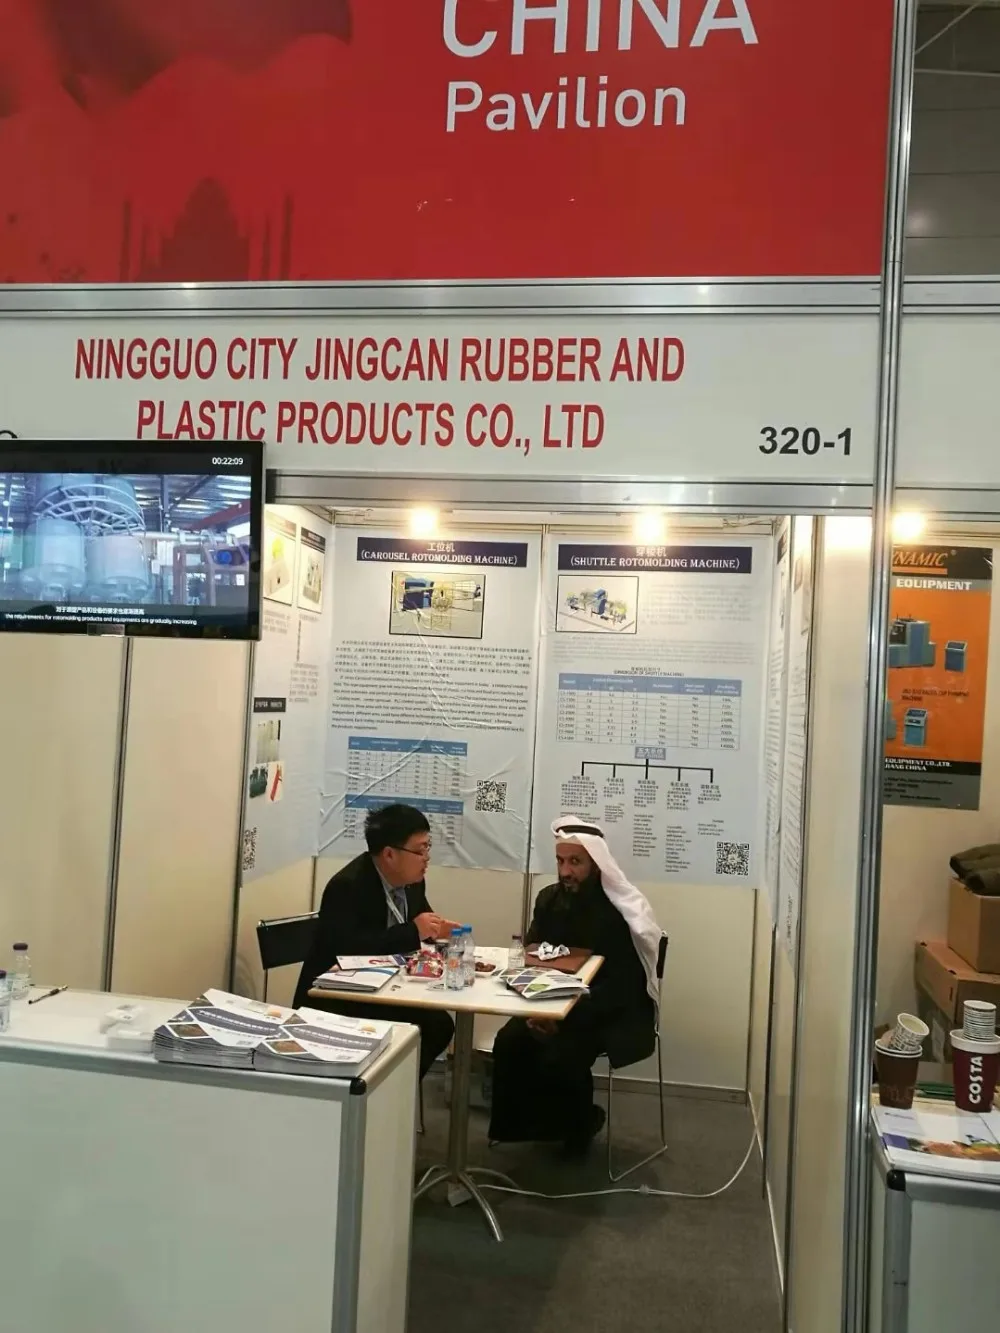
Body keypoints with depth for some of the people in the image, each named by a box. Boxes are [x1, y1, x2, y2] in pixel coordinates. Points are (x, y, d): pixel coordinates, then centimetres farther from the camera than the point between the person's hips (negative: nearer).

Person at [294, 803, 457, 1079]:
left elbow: (419, 923, 15)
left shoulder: (411, 881, 1)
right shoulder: (347, 886, -23)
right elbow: (348, 949, -35)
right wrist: (413, 932, -30)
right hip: (332, 1000, -7)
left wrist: (434, 930, -10)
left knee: (439, 1023, -15)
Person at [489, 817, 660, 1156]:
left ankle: (580, 1124, 4)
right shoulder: (549, 900, 1)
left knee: (561, 1056, -29)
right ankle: (528, 1123, 5)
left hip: (614, 1013, -5)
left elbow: (622, 985, -21)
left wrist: (567, 1016, -27)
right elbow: (531, 959, 6)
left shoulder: (623, 911, -18)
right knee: (509, 1042, -20)